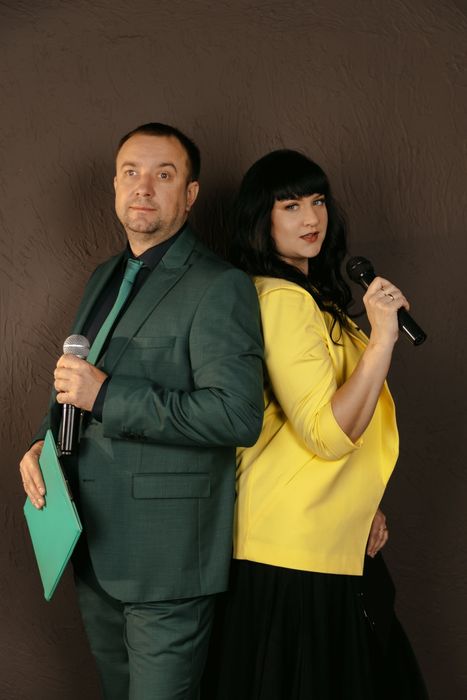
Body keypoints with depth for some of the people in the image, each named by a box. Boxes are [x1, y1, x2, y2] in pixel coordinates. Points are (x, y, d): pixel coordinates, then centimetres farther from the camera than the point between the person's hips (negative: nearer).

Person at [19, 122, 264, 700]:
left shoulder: (220, 287, -14)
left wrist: (106, 395, -25)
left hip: (166, 554, -8)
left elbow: (237, 415, -25)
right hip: (95, 544, 8)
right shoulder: (105, 278, 13)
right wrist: (45, 441, 4)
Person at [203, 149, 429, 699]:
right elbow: (328, 433, -23)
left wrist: (363, 505, 13)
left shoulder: (313, 296, 15)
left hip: (336, 544, 10)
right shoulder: (282, 300, -18)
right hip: (296, 551, -10)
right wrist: (382, 339, -28)